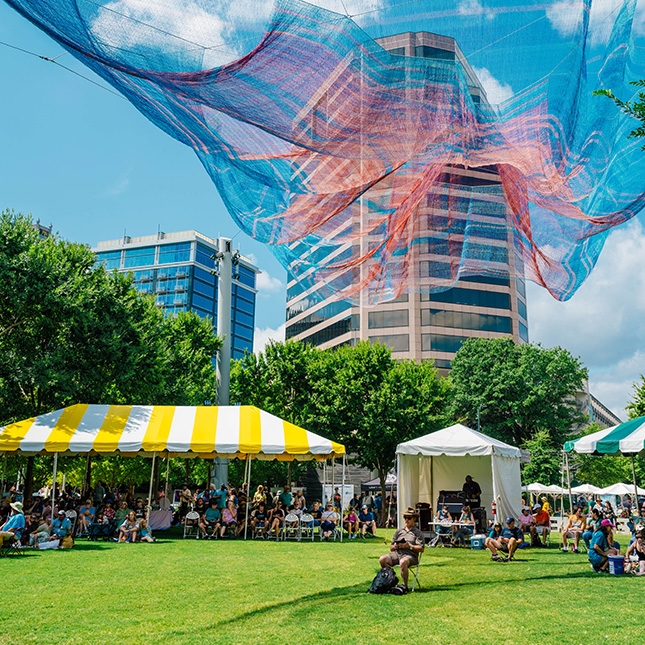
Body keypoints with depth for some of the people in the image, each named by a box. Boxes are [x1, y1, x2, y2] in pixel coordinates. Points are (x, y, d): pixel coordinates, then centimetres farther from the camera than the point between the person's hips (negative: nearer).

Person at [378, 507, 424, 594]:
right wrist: (395, 546, -3)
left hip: (410, 555, -5)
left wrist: (409, 546, -13)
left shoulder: (418, 533, 11)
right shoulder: (399, 531, 23)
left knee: (403, 562, -39)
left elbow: (421, 549, -3)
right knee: (382, 559, -22)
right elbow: (391, 548, 21)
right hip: (396, 553, 5)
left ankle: (404, 586, -25)